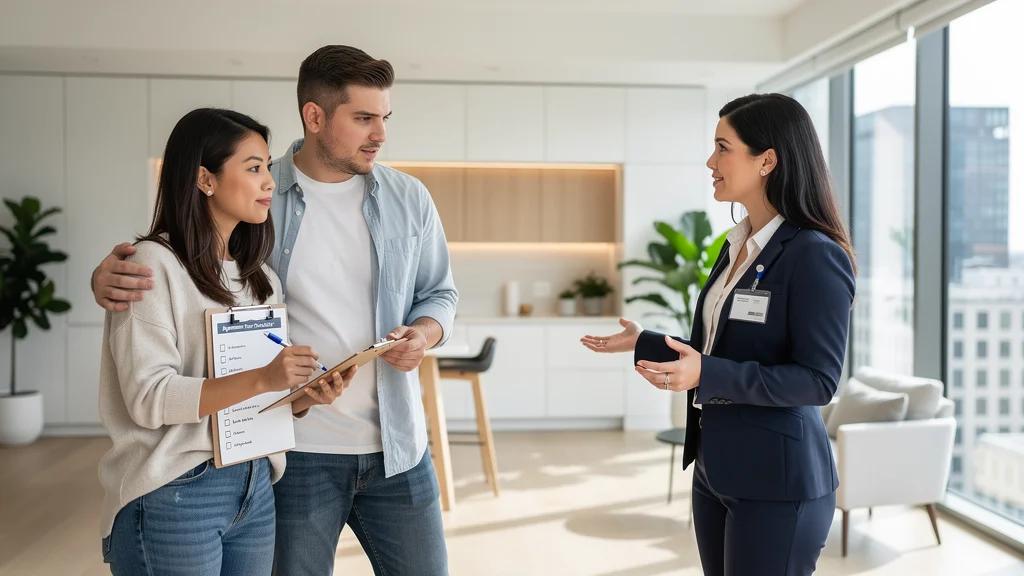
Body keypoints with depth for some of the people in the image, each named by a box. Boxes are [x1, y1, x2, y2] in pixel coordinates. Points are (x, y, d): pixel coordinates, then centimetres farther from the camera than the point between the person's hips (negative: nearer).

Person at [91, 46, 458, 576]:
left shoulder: (408, 198, 2)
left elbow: (439, 293, 12)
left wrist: (423, 334, -11)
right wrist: (108, 277, -19)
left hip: (396, 447, 3)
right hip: (296, 450, -2)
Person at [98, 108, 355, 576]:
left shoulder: (261, 279, 12)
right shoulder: (153, 265, -10)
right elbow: (149, 398, -17)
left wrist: (307, 397, -6)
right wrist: (261, 379, -26)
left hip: (255, 489, 6)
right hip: (175, 497, -6)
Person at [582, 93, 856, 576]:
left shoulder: (815, 256, -17)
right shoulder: (736, 245, 9)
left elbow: (818, 381, -20)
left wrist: (707, 375, -28)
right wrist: (644, 343, 18)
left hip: (776, 480, -8)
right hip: (715, 469, 8)